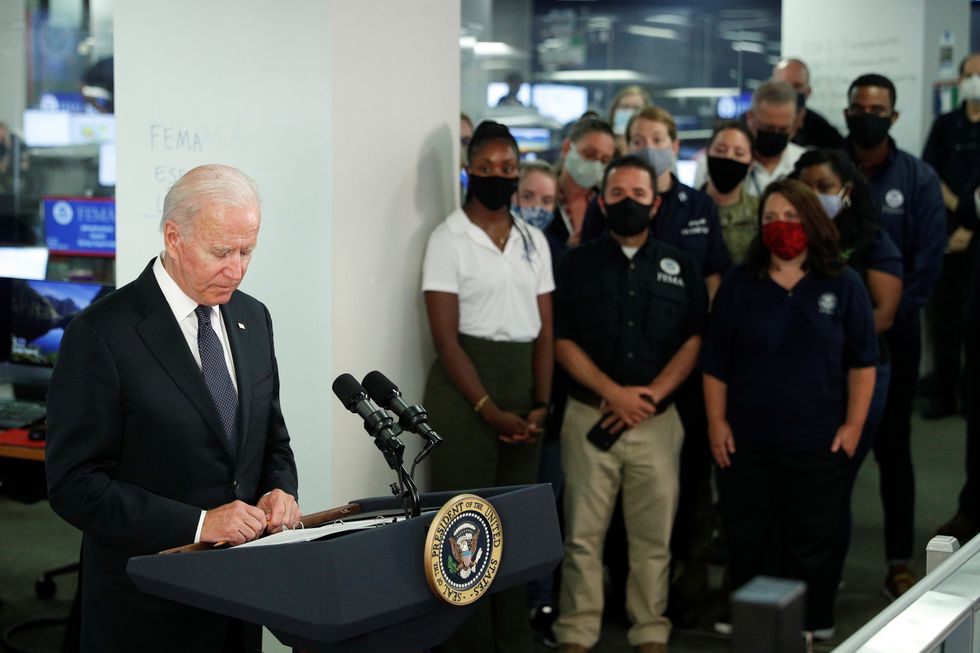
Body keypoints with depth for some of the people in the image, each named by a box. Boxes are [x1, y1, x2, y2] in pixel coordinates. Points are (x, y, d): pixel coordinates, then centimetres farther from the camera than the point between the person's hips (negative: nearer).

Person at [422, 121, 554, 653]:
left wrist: (540, 403, -4)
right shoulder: (449, 238, -5)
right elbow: (445, 336, -10)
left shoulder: (534, 240, 11)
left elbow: (544, 330, 8)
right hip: (465, 385, -5)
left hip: (522, 382, 5)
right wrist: (488, 409, -14)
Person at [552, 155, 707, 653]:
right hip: (590, 416, -1)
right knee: (583, 535, 0)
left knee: (654, 537, 5)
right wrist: (614, 393, -12)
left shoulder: (680, 267, 10)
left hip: (658, 420, 1)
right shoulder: (577, 264, 6)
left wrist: (650, 394, -9)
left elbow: (695, 340, 5)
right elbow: (562, 341, -1)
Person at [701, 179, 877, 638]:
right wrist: (716, 422, -2)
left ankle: (813, 629, 22)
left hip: (817, 443, -1)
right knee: (747, 543, 10)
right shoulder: (739, 283, 2)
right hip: (745, 442, 1)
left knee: (811, 544, 9)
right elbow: (715, 363, 3)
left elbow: (862, 363, 1)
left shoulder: (843, 285, 0)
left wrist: (853, 425, -4)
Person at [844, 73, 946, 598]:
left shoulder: (918, 179, 1)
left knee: (893, 447, 4)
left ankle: (899, 562, 10)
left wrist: (889, 316, -12)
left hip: (893, 334, -1)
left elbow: (928, 259, -4)